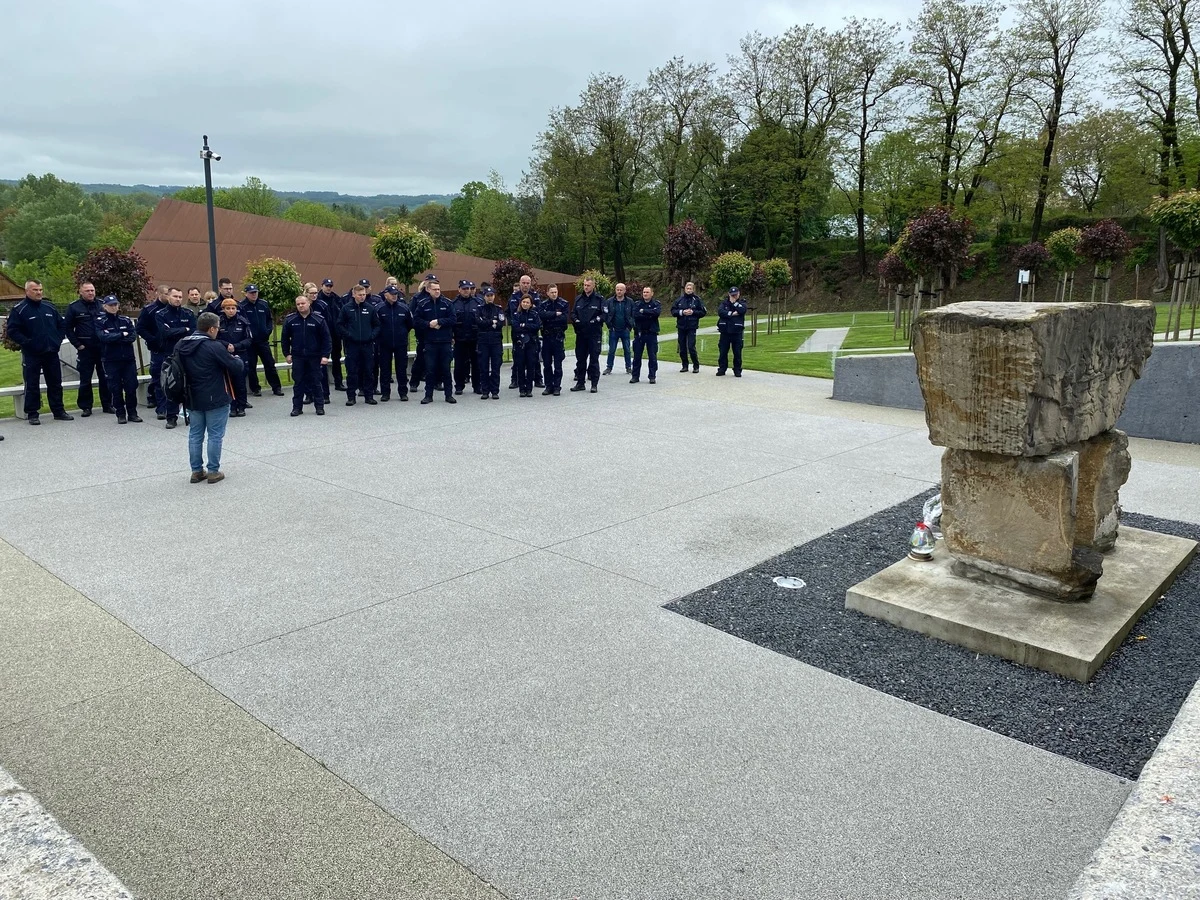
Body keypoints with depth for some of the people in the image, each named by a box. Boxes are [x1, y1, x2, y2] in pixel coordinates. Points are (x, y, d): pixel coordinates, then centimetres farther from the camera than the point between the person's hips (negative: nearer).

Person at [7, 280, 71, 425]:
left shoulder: (50, 307, 9)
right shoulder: (19, 310, -6)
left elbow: (61, 325, 18)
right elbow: (12, 331, -8)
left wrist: (58, 341, 6)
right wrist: (27, 343, -15)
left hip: (52, 353, 4)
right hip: (32, 355, -4)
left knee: (55, 383, 10)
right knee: (32, 386, 2)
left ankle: (59, 411, 19)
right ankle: (32, 414, 9)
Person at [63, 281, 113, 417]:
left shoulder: (102, 305, 8)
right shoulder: (74, 308, 0)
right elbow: (67, 328, 1)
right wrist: (78, 345, -5)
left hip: (103, 348, 2)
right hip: (85, 350, -2)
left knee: (105, 378, 5)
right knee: (85, 380, 3)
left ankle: (107, 404, 14)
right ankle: (85, 407, 10)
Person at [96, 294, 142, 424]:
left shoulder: (126, 320, 9)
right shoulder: (100, 322, 2)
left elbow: (133, 336, -5)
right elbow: (103, 337, -15)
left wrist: (113, 339, -13)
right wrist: (122, 335, -10)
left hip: (128, 358, 2)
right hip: (111, 360, -2)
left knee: (131, 387, 1)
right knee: (116, 388, 1)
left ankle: (132, 413, 12)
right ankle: (121, 414, 10)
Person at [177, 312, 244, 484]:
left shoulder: (183, 345, 4)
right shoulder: (215, 346, -17)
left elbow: (181, 369, 16)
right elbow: (236, 368, -16)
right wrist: (237, 360, 7)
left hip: (192, 399, 6)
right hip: (215, 399, -6)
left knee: (195, 434, 12)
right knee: (215, 435, 3)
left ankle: (197, 471, 17)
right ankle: (213, 471, 7)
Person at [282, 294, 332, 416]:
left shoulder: (318, 320, -4)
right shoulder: (290, 320, 1)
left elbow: (326, 339, -3)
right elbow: (285, 338, 9)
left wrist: (325, 355, -8)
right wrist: (287, 354, 5)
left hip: (314, 357, -1)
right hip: (297, 357, 2)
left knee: (316, 382, 5)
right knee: (298, 382, 6)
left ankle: (319, 406, 13)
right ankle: (297, 407, 12)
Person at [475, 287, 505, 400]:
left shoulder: (499, 309, 9)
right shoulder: (480, 309, 8)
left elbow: (501, 323, -5)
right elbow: (479, 322, -8)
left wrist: (486, 323, -6)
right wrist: (492, 322, -7)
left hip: (496, 341, 0)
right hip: (483, 341, 0)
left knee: (495, 367, -1)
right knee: (483, 367, 0)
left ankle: (495, 391, 4)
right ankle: (485, 391, 7)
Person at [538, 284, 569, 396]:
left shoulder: (564, 304, 1)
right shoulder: (543, 304, 7)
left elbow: (565, 318, -13)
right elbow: (541, 314, -12)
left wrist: (549, 318, -9)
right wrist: (555, 314, -14)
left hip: (558, 336, -2)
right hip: (546, 336, 3)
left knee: (558, 364, 0)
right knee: (546, 363, 6)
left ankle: (557, 387, 6)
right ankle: (548, 386, 14)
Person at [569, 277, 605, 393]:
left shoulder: (599, 299, -2)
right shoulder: (578, 299, 11)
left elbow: (604, 314, -5)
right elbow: (572, 313, 14)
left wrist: (596, 320, -17)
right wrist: (576, 320, -5)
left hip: (594, 334, -4)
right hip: (580, 333, 4)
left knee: (594, 359, -1)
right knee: (580, 359, 9)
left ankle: (594, 384, 5)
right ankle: (580, 382, 18)